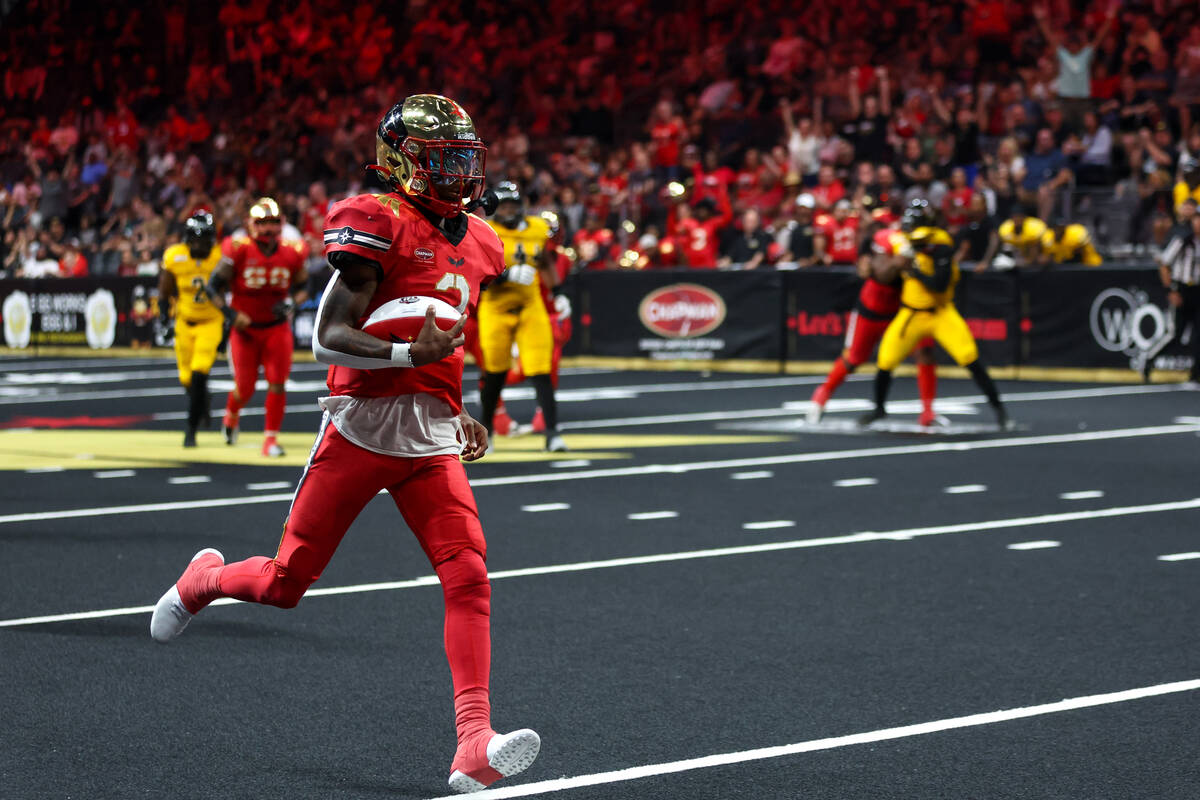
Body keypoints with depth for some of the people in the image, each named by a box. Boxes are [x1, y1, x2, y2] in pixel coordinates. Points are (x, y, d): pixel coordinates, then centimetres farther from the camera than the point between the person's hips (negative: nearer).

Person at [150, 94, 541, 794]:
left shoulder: (476, 244, 13)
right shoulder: (380, 225, -11)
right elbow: (329, 339, -17)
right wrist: (410, 354, -30)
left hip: (432, 440, 5)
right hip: (362, 425, -5)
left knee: (469, 578, -14)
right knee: (287, 583, 5)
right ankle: (204, 580, 40)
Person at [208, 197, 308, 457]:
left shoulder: (292, 253, -4)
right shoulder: (238, 250, -13)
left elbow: (302, 286, 11)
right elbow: (215, 286, -5)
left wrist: (291, 303, -10)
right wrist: (230, 313, -16)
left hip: (277, 327, 2)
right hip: (245, 327, -2)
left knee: (277, 384, -8)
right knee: (245, 388, 4)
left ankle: (271, 438, 2)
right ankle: (231, 416, 38)